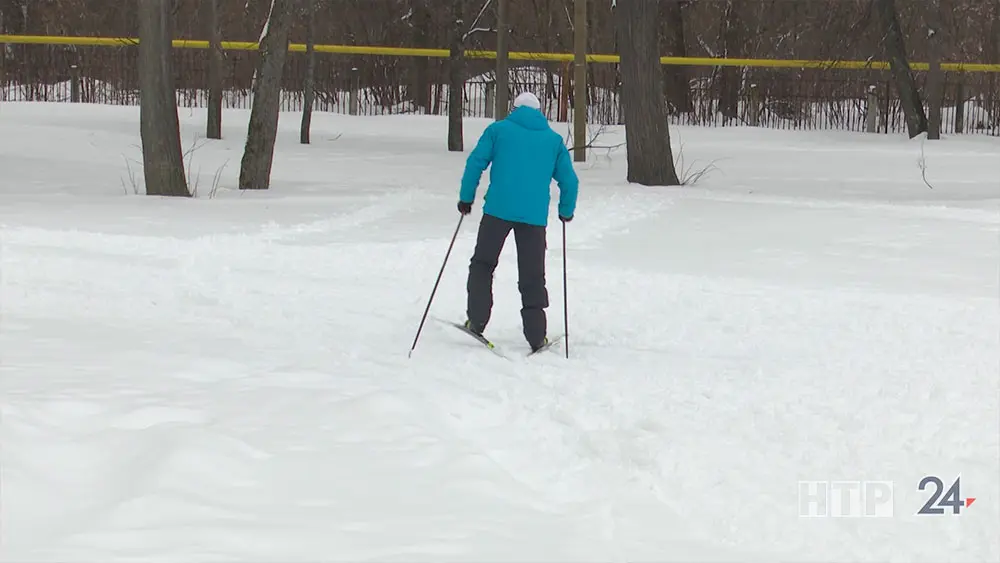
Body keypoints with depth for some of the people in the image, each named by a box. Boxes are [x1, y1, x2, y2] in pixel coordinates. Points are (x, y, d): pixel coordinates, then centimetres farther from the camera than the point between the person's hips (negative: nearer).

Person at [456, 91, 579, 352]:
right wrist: (566, 211, 28)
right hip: (535, 216, 1)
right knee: (532, 276, 7)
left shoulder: (498, 129, 8)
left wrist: (466, 198, 9)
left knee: (482, 264, 14)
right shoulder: (553, 139, 14)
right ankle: (536, 336, 6)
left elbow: (475, 162, 1)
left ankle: (476, 320, 5)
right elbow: (570, 181, 14)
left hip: (498, 209, -1)